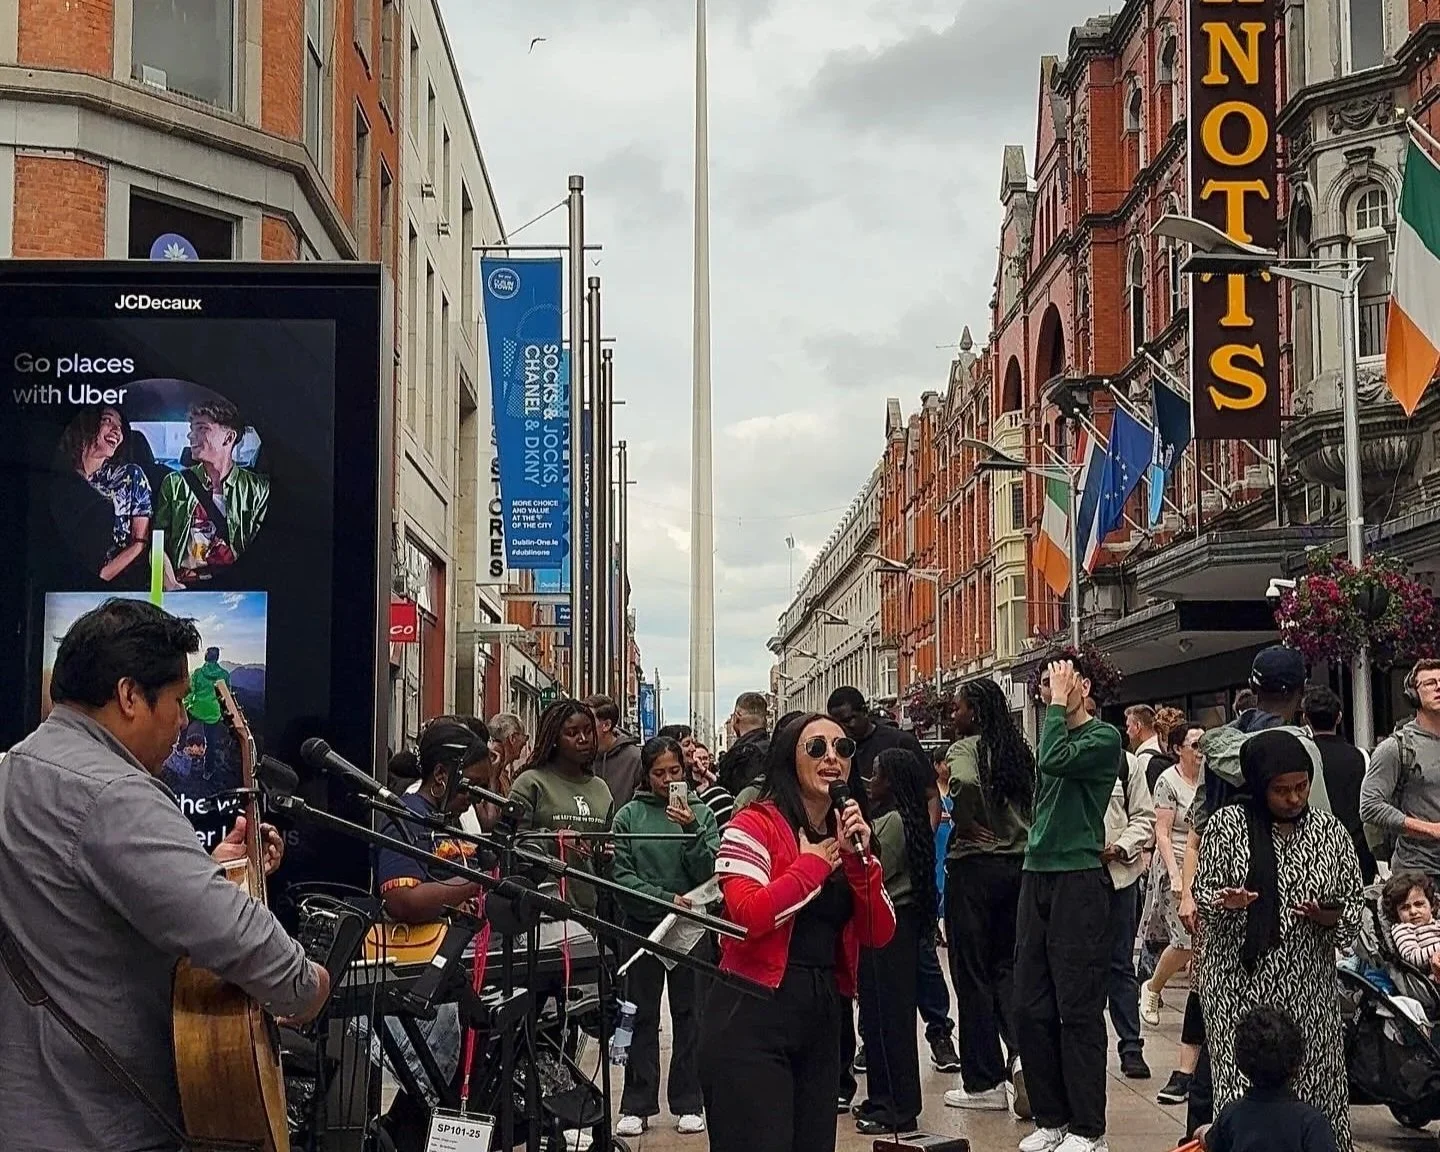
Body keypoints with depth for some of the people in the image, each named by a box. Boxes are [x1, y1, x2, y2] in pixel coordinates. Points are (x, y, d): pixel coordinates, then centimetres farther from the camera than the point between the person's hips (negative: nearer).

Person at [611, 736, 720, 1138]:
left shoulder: (701, 813, 1)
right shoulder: (629, 816, -1)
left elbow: (709, 872, -9)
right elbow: (622, 876, -7)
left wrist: (691, 830, -21)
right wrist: (667, 899, -16)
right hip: (642, 925, 0)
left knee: (689, 1015, 5)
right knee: (642, 1017, 5)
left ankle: (688, 1104, 12)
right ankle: (637, 1105, 9)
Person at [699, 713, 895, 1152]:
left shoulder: (848, 834, 14)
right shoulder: (755, 825, -7)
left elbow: (879, 934, 5)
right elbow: (749, 916, -23)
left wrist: (859, 858, -9)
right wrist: (814, 863, -12)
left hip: (823, 1017, 7)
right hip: (753, 1017, -7)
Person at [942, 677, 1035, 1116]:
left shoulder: (965, 748, -9)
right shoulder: (1020, 751, 10)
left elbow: (966, 783, -30)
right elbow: (1036, 804, 14)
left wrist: (966, 824, -14)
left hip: (975, 864, -6)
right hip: (1020, 863, 6)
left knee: (972, 972, 3)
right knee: (1008, 965, 13)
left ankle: (984, 1083, 8)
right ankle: (1020, 1052, -10)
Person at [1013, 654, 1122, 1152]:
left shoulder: (1103, 737, -5)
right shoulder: (1054, 734, 16)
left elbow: (1055, 760, -23)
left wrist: (1060, 703, -13)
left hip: (1079, 878, -7)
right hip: (1037, 874, 7)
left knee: (1078, 1011, -4)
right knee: (1030, 1007, 7)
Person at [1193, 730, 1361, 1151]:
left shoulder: (1332, 833, 6)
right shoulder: (1227, 824, 1)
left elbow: (1353, 914, 9)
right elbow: (1202, 895, 4)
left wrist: (1327, 917, -12)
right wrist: (1225, 902, -18)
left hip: (1307, 989, 2)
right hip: (1239, 982, -1)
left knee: (1313, 1084, -1)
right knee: (1241, 1085, -6)